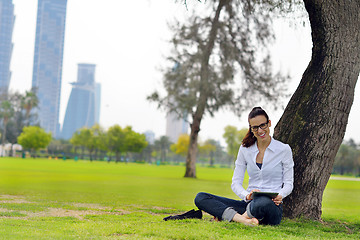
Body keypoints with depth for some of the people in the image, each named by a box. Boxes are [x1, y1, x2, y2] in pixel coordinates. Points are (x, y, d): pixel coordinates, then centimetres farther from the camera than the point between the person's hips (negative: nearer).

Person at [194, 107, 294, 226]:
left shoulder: (284, 149, 3)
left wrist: (280, 196, -18)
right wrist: (247, 195, -15)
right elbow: (236, 183, 7)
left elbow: (288, 183, 6)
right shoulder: (245, 149, 11)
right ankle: (240, 218, -34)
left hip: (272, 206, -4)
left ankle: (225, 215, -19)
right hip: (249, 203, 4)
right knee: (200, 198, -14)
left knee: (264, 202, -44)